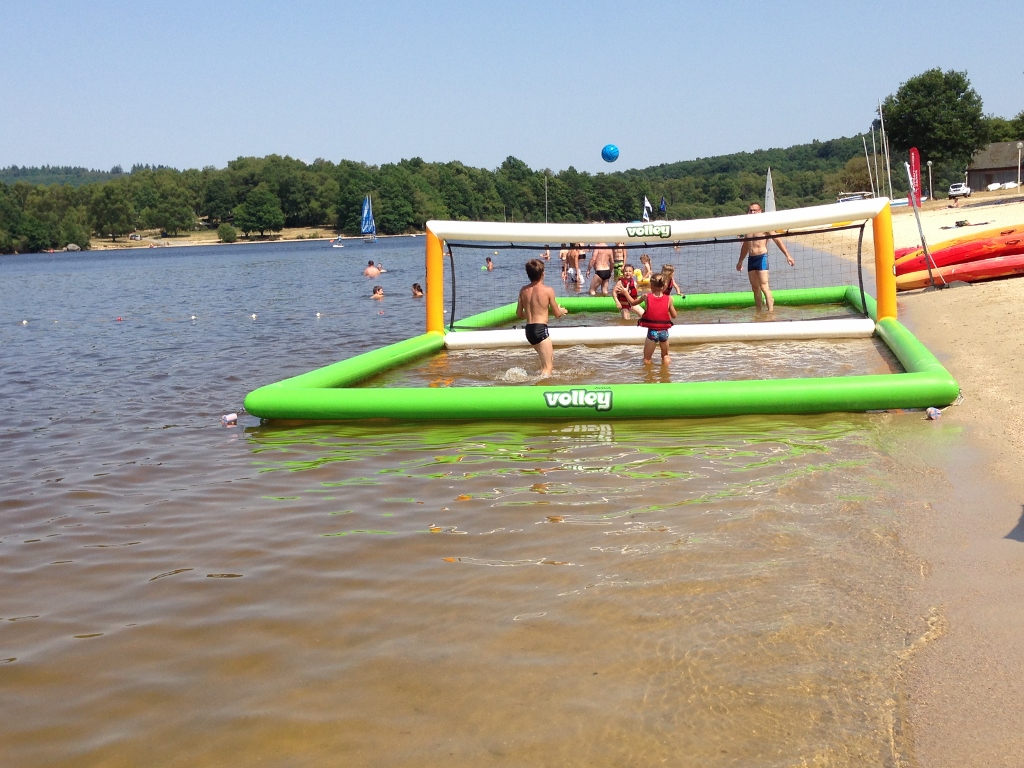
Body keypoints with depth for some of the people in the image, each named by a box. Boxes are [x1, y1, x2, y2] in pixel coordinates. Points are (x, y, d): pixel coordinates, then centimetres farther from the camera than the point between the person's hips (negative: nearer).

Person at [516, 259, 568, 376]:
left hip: (529, 330, 7)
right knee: (548, 368, -3)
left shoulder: (524, 290, 5)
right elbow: (557, 314, -3)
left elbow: (519, 314, 12)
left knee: (550, 356, 30)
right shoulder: (548, 290, -11)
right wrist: (563, 310, 20)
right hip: (541, 329, -7)